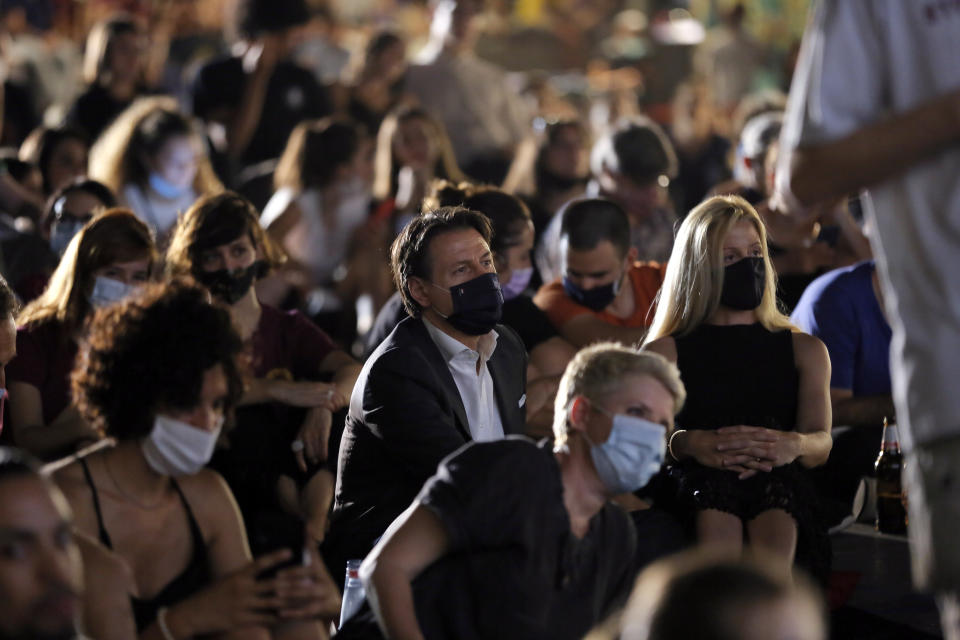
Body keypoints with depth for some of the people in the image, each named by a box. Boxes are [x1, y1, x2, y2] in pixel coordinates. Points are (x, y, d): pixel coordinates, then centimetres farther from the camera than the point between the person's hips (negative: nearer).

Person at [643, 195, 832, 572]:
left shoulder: (804, 350, 30)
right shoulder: (665, 352, 25)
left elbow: (821, 443, 12)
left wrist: (794, 445, -15)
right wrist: (688, 445, -19)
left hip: (778, 481, 1)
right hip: (700, 484, -1)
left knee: (775, 528, -37)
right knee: (717, 525, -39)